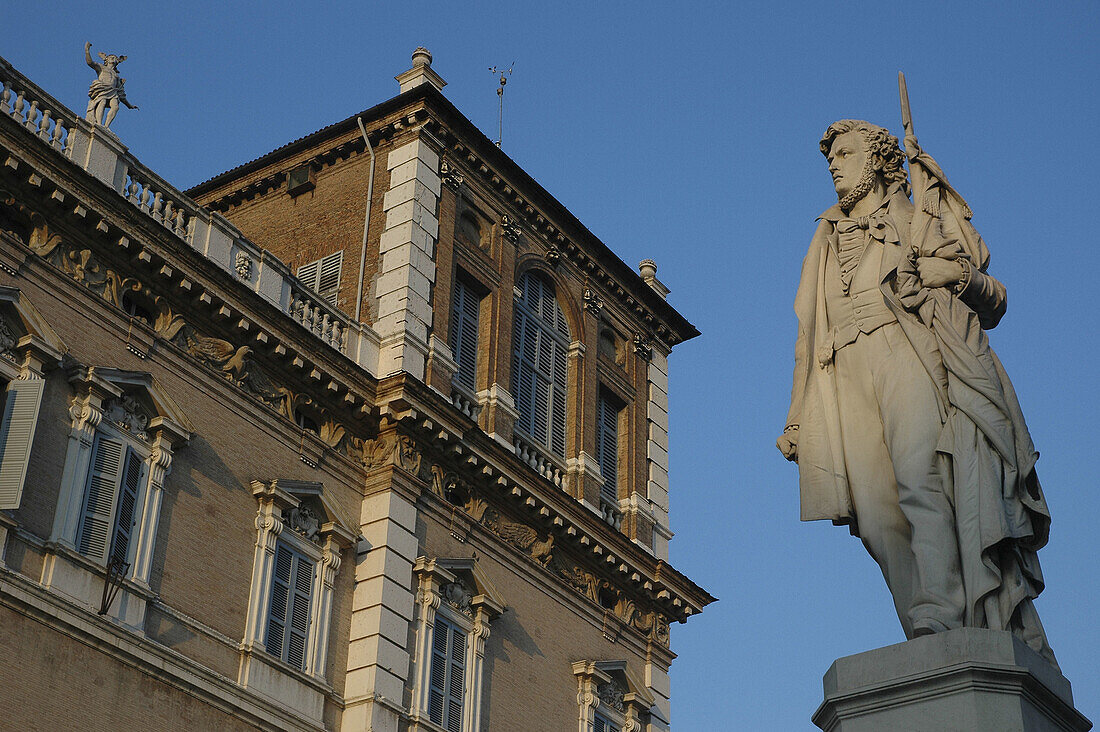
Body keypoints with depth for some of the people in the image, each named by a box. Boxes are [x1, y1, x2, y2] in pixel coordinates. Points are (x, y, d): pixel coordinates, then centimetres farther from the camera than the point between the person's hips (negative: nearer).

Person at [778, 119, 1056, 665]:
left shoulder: (921, 220, 23)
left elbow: (993, 303, 16)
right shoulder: (828, 242, 34)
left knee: (921, 474, -27)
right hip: (848, 374, 3)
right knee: (879, 512, -15)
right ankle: (936, 645, -21)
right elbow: (809, 333, 28)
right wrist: (798, 420, 18)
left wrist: (965, 278, -8)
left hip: (914, 352, -3)